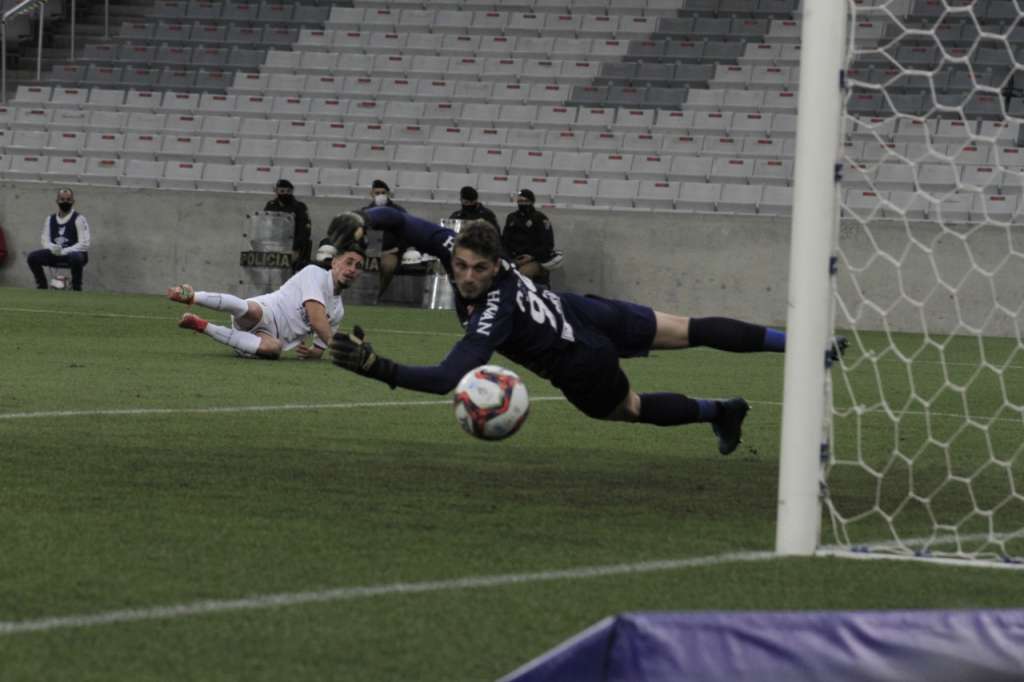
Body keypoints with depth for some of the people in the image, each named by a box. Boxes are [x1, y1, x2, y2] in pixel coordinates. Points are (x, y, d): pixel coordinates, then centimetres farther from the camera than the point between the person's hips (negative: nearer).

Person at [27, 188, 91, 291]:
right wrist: (53, 248, -16)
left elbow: (84, 245, -14)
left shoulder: (79, 219, -7)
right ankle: (42, 286, 1)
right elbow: (46, 241, 8)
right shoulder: (50, 219, 10)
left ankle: (76, 288, -21)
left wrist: (64, 251, -23)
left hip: (73, 253, -5)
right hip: (55, 255, 5)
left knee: (75, 258, -40)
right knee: (32, 257, -15)